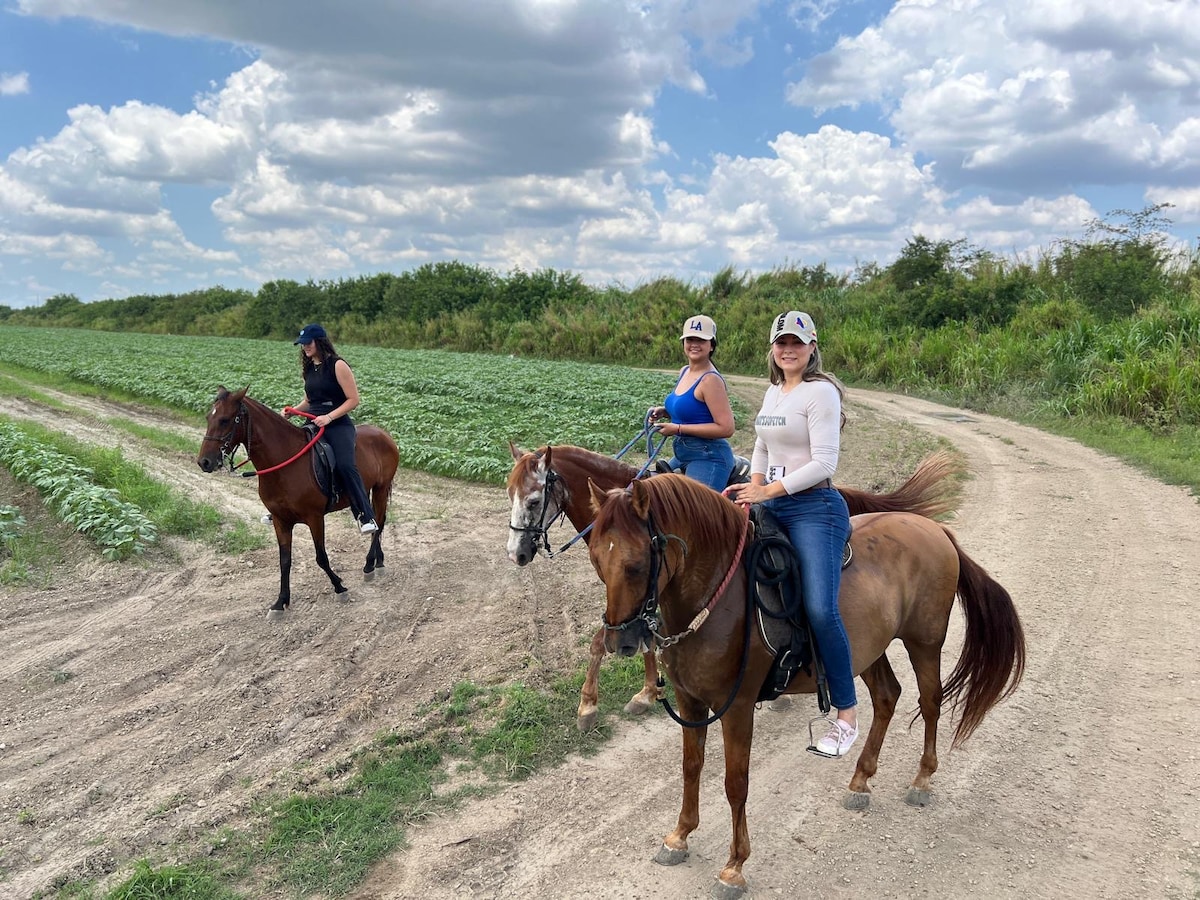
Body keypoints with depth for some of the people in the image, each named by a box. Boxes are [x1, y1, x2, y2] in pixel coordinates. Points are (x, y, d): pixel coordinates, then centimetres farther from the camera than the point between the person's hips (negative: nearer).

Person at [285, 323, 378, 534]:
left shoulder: (337, 365, -7)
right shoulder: (309, 368, 15)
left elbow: (353, 399, -11)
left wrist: (329, 417, -19)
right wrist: (292, 410, 5)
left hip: (338, 425, -8)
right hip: (313, 425, 8)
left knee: (345, 465, -29)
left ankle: (366, 517, -24)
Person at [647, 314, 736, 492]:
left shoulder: (710, 380, -17)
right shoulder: (684, 372, 9)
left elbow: (726, 428, -22)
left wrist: (678, 428, -21)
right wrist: (664, 412, 4)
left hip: (708, 457, -10)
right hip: (682, 455, 10)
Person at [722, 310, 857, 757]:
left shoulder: (821, 392, -10)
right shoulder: (773, 392, 16)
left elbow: (823, 462, -17)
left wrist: (770, 490, -20)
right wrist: (752, 485, 4)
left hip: (815, 508, -9)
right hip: (772, 505, 9)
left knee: (820, 609, -19)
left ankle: (847, 714, -4)